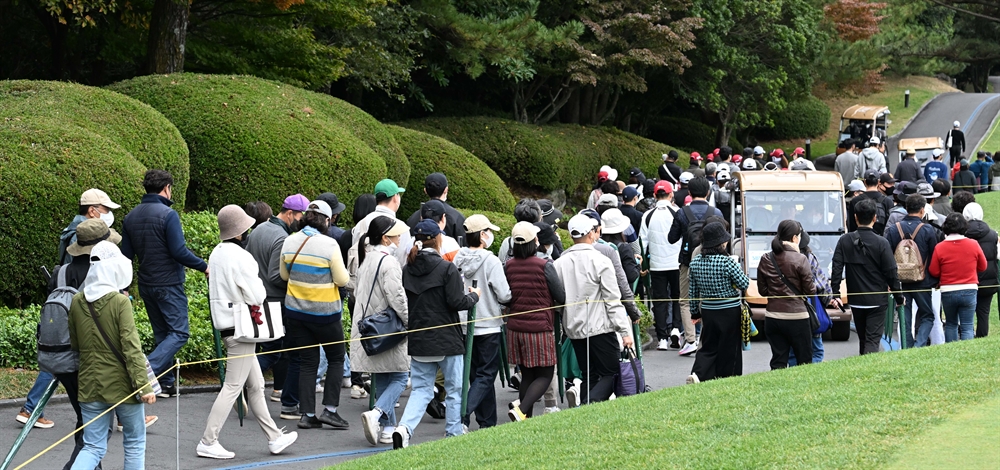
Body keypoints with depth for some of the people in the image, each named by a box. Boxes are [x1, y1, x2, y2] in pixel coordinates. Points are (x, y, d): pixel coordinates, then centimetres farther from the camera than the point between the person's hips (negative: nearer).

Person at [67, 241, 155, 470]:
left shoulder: (77, 302, 0)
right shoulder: (120, 302, -16)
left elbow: (74, 344, 11)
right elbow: (131, 348, -18)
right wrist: (143, 385, -17)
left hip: (90, 385, 4)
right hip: (122, 385, -4)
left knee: (93, 447, 9)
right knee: (134, 443, 13)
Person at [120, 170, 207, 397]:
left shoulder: (131, 217, 8)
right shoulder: (168, 214, -15)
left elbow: (126, 256, 11)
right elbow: (179, 252, -19)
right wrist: (204, 266, -7)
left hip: (146, 285, 8)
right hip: (169, 284, -8)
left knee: (161, 333, 16)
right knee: (179, 333, -5)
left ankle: (166, 383, 16)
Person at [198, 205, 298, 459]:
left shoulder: (217, 253, 9)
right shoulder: (240, 257, -19)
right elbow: (257, 296, -18)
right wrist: (259, 284, 1)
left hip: (226, 323, 10)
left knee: (255, 385, 15)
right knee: (233, 387, -4)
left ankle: (274, 437, 21)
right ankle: (208, 442, -2)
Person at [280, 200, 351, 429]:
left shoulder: (289, 242, -1)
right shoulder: (329, 244, -17)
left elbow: (284, 274, 11)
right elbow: (342, 280, -12)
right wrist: (344, 272, 8)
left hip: (295, 310, 5)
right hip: (325, 312, -5)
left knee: (307, 362, 9)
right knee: (336, 358, 11)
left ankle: (307, 414, 6)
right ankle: (330, 409, 2)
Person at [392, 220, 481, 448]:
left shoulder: (407, 270, 2)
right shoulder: (447, 268, -14)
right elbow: (457, 302, -15)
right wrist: (474, 295, 3)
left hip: (417, 340, 5)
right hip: (447, 340, -5)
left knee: (420, 390, 9)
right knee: (454, 389, 11)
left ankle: (404, 427, -14)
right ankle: (454, 433, 18)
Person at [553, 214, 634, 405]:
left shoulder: (559, 263, 4)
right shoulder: (600, 262, -9)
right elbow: (613, 301, -10)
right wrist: (625, 331, -7)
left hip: (573, 329, 5)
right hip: (600, 328, -5)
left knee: (590, 375, 14)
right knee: (611, 374, 0)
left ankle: (581, 397, -13)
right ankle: (590, 402, -25)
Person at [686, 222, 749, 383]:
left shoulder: (696, 262, 0)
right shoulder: (726, 261, -18)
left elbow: (692, 291, 7)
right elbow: (744, 284, -12)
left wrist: (695, 312, 18)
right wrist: (739, 271, 8)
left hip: (707, 311, 5)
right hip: (729, 312, -5)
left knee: (709, 348, 12)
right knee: (728, 351, 7)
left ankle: (697, 374, -9)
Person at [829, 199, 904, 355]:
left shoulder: (844, 241, -3)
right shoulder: (881, 243, -12)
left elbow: (836, 269, -4)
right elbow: (891, 273, -8)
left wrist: (835, 295, 1)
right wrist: (899, 297, 3)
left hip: (856, 301, 3)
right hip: (877, 301, -3)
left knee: (863, 339, 18)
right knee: (872, 341, -4)